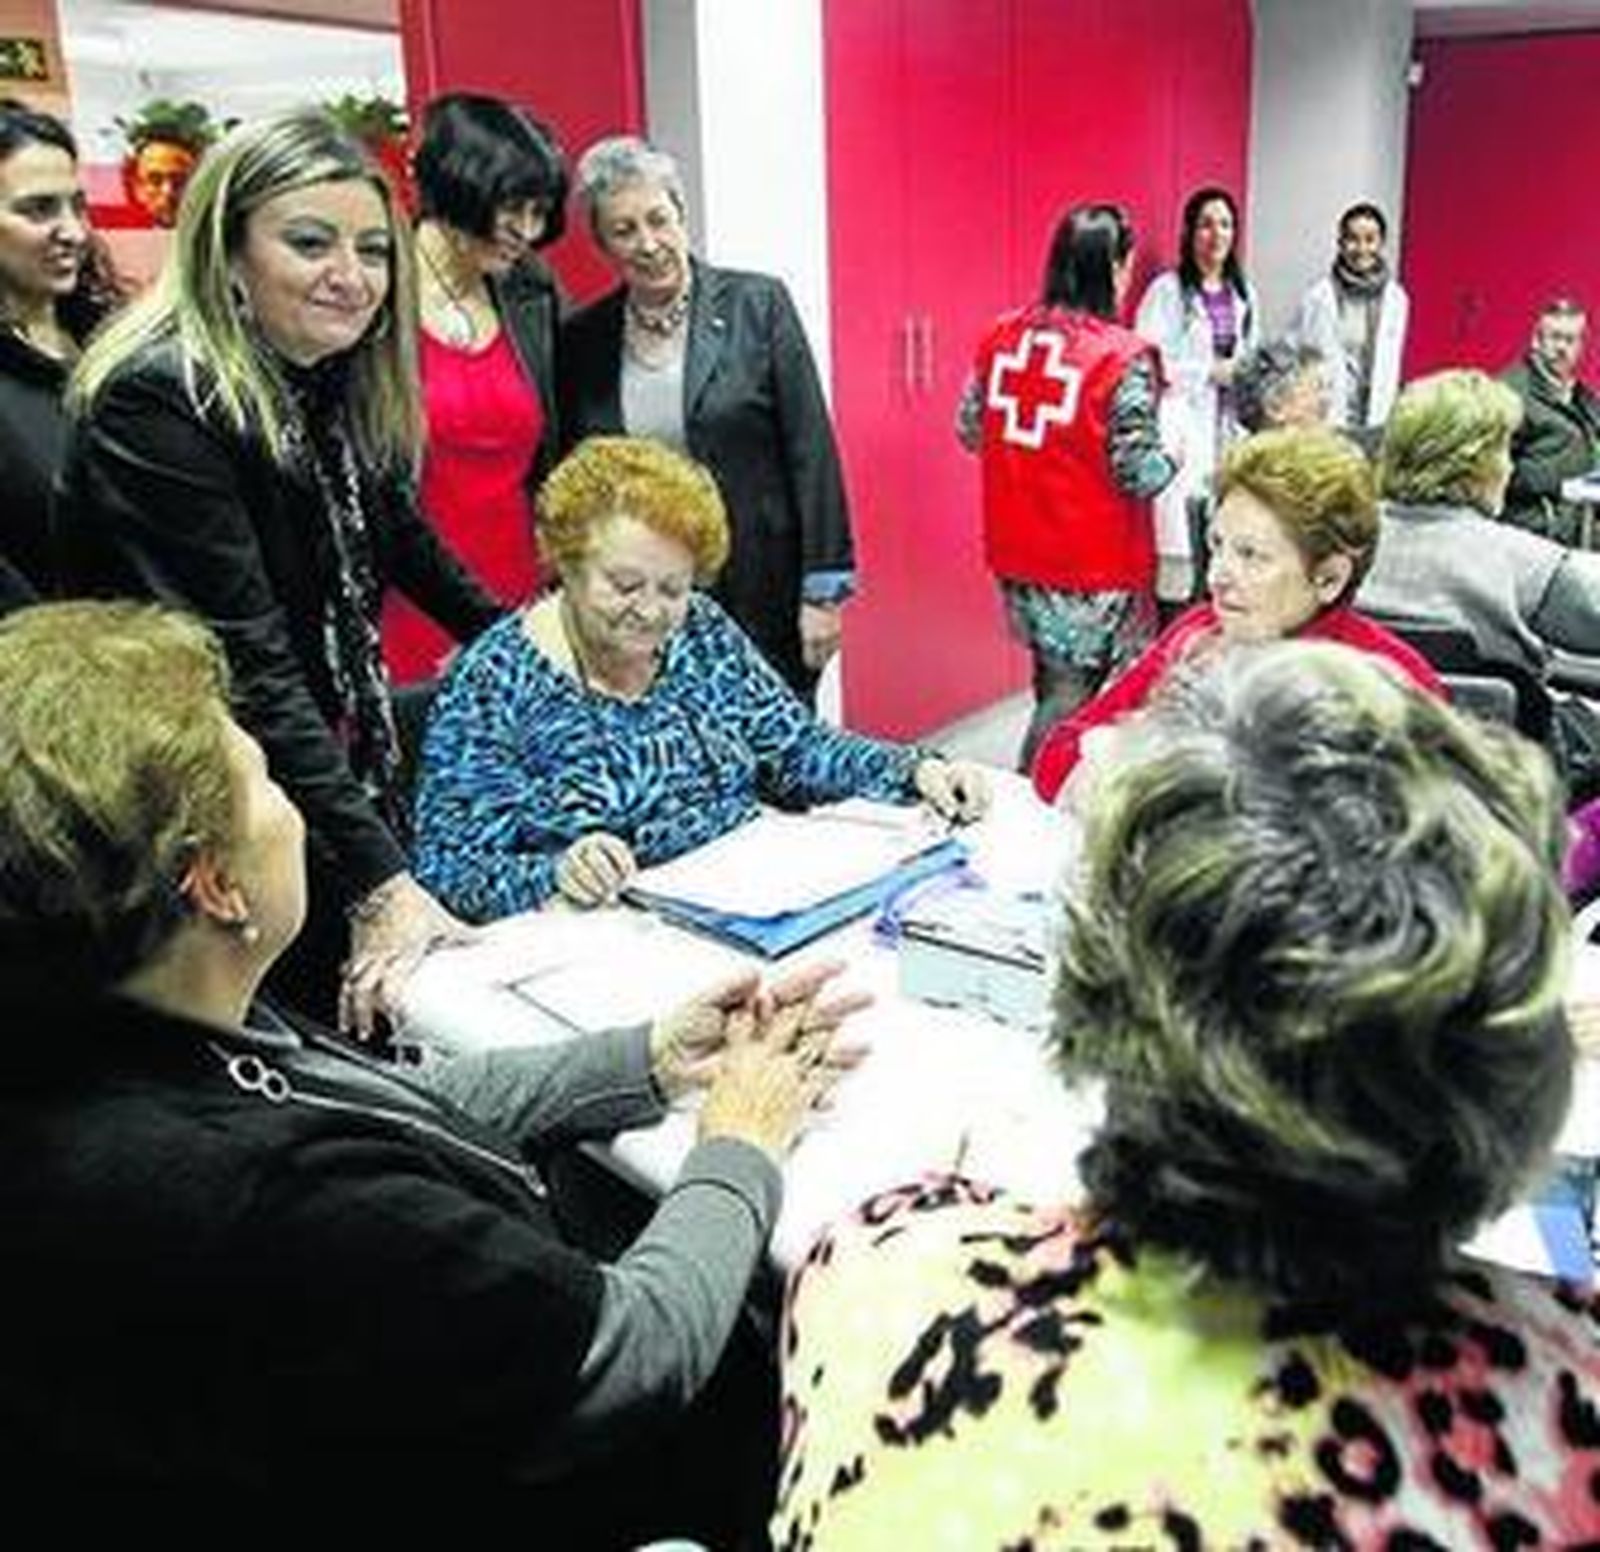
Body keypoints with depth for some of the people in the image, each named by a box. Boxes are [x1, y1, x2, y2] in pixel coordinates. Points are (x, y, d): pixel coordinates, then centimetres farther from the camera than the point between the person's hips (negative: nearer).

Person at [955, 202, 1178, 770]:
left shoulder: (1001, 336, 0)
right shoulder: (1123, 359, -16)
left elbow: (970, 430, 8)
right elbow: (1139, 473, -16)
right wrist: (1174, 449, 4)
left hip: (1017, 557, 6)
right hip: (1095, 570, -6)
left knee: (1054, 687, 19)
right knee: (1072, 698, 8)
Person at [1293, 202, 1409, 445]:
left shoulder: (1396, 298, 6)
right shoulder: (1319, 297, -6)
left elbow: (1390, 366, 11)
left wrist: (1377, 419, 6)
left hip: (1373, 425, 4)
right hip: (1329, 425, -4)